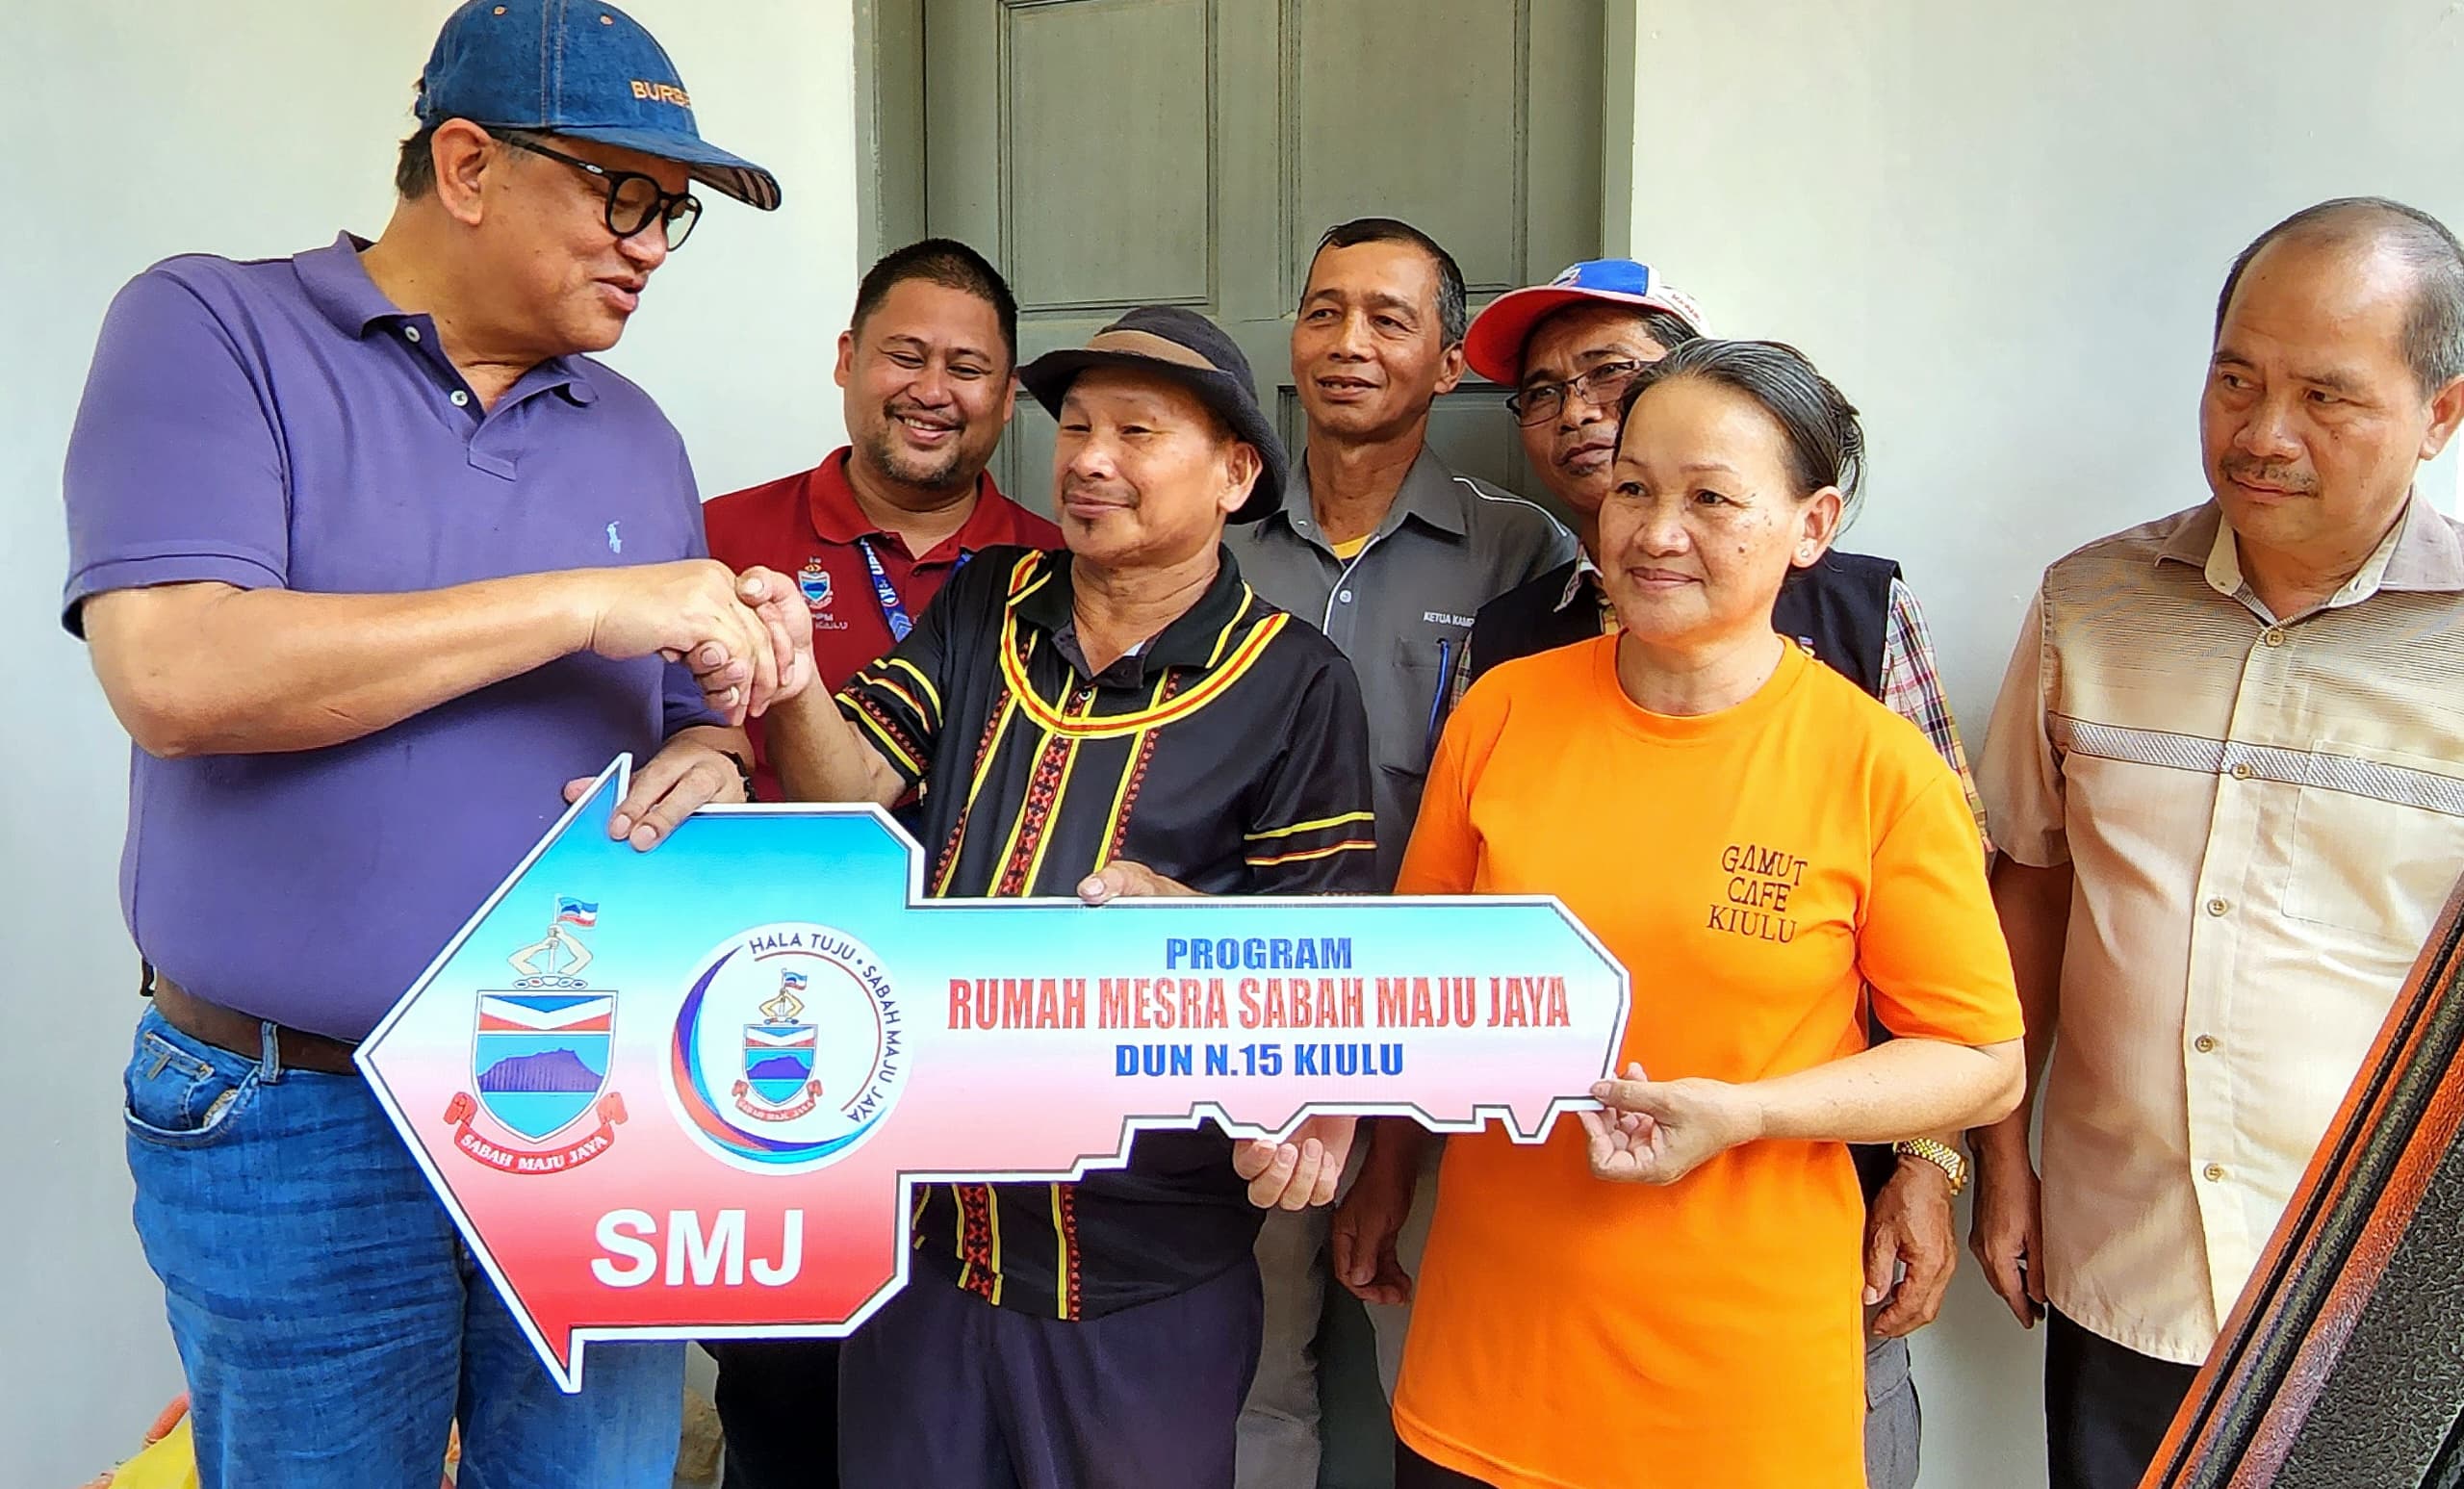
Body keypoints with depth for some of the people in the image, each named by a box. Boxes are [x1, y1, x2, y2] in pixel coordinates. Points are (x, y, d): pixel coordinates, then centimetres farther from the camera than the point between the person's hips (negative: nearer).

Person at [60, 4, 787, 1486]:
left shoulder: (634, 434, 10)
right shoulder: (210, 331, -5)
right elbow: (172, 672, -21)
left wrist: (708, 769, -10)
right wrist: (587, 602, -20)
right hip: (296, 1127, -4)